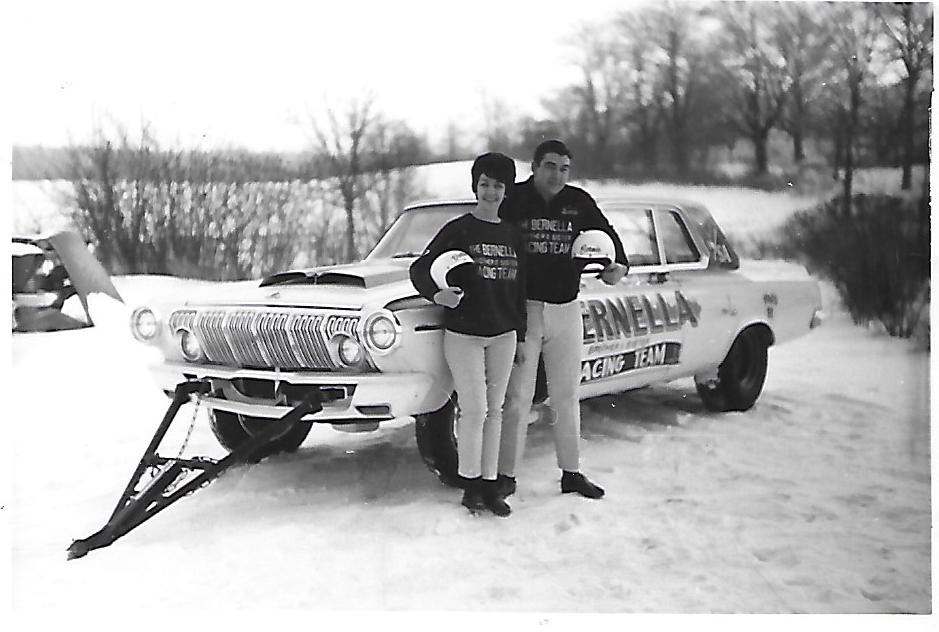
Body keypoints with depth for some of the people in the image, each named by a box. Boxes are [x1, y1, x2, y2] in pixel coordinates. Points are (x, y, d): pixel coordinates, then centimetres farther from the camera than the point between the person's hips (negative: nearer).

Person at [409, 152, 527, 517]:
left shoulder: (512, 235, 9)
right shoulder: (458, 230, -4)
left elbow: (519, 289, 14)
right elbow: (419, 268, -6)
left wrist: (521, 335, 14)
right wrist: (436, 294, -25)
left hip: (502, 335, 4)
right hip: (462, 333, -4)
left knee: (494, 410, 7)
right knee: (473, 409, -5)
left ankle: (489, 484, 15)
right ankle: (470, 486, 8)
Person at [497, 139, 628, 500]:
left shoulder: (579, 202, 4)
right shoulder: (514, 200, -5)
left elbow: (606, 233, 12)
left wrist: (618, 265, -7)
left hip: (566, 309, 4)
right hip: (523, 308, -3)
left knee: (566, 396, 12)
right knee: (517, 396, -1)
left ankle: (571, 472, 23)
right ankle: (506, 475, 10)